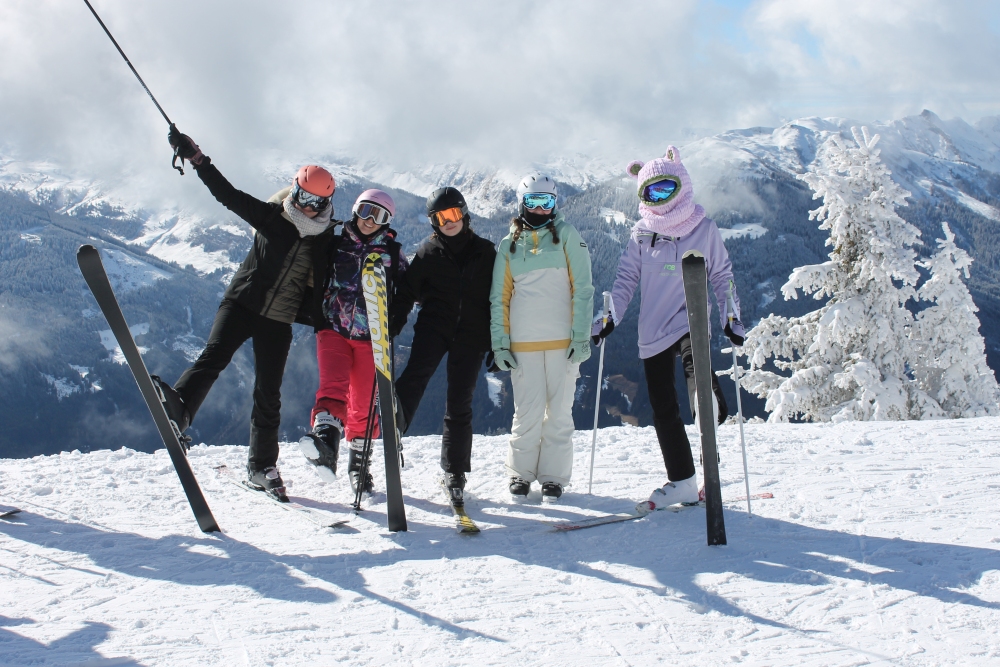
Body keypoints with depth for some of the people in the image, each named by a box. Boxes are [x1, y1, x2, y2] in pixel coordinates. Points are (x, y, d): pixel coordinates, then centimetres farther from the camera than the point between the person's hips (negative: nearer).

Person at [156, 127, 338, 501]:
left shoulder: (326, 243, 6)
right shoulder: (271, 218, 0)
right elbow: (228, 194, -6)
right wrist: (195, 157, -13)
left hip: (280, 321, 1)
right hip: (242, 303, -1)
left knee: (268, 394, 3)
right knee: (215, 356, -27)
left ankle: (261, 467, 13)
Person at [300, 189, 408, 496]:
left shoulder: (392, 251, 7)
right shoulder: (336, 245, 8)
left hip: (371, 336, 0)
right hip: (334, 330, 0)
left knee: (365, 403, 5)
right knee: (333, 386, -24)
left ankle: (359, 461, 17)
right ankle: (326, 439, -42)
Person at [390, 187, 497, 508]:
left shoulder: (485, 251, 9)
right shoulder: (428, 252, 7)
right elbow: (405, 294, 6)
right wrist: (390, 330, -6)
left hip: (471, 336, 1)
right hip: (433, 328, 0)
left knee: (459, 405, 3)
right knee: (415, 376, -28)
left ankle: (455, 475, 13)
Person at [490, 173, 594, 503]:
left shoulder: (567, 236, 5)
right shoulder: (509, 245, 10)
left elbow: (582, 288, 0)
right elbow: (499, 297, 11)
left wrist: (582, 335, -7)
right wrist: (500, 342, 4)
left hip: (563, 340, -1)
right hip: (523, 343, 1)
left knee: (559, 412, 2)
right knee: (528, 413, 0)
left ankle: (553, 476, 12)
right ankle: (520, 473, 15)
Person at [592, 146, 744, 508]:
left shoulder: (704, 228, 0)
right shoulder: (642, 233, 4)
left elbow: (722, 276, 7)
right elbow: (626, 278, 9)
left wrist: (731, 318, -2)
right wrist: (610, 318, -1)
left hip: (690, 321, -1)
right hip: (653, 330, 2)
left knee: (695, 359, -39)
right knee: (662, 409, 3)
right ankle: (682, 482, 10)